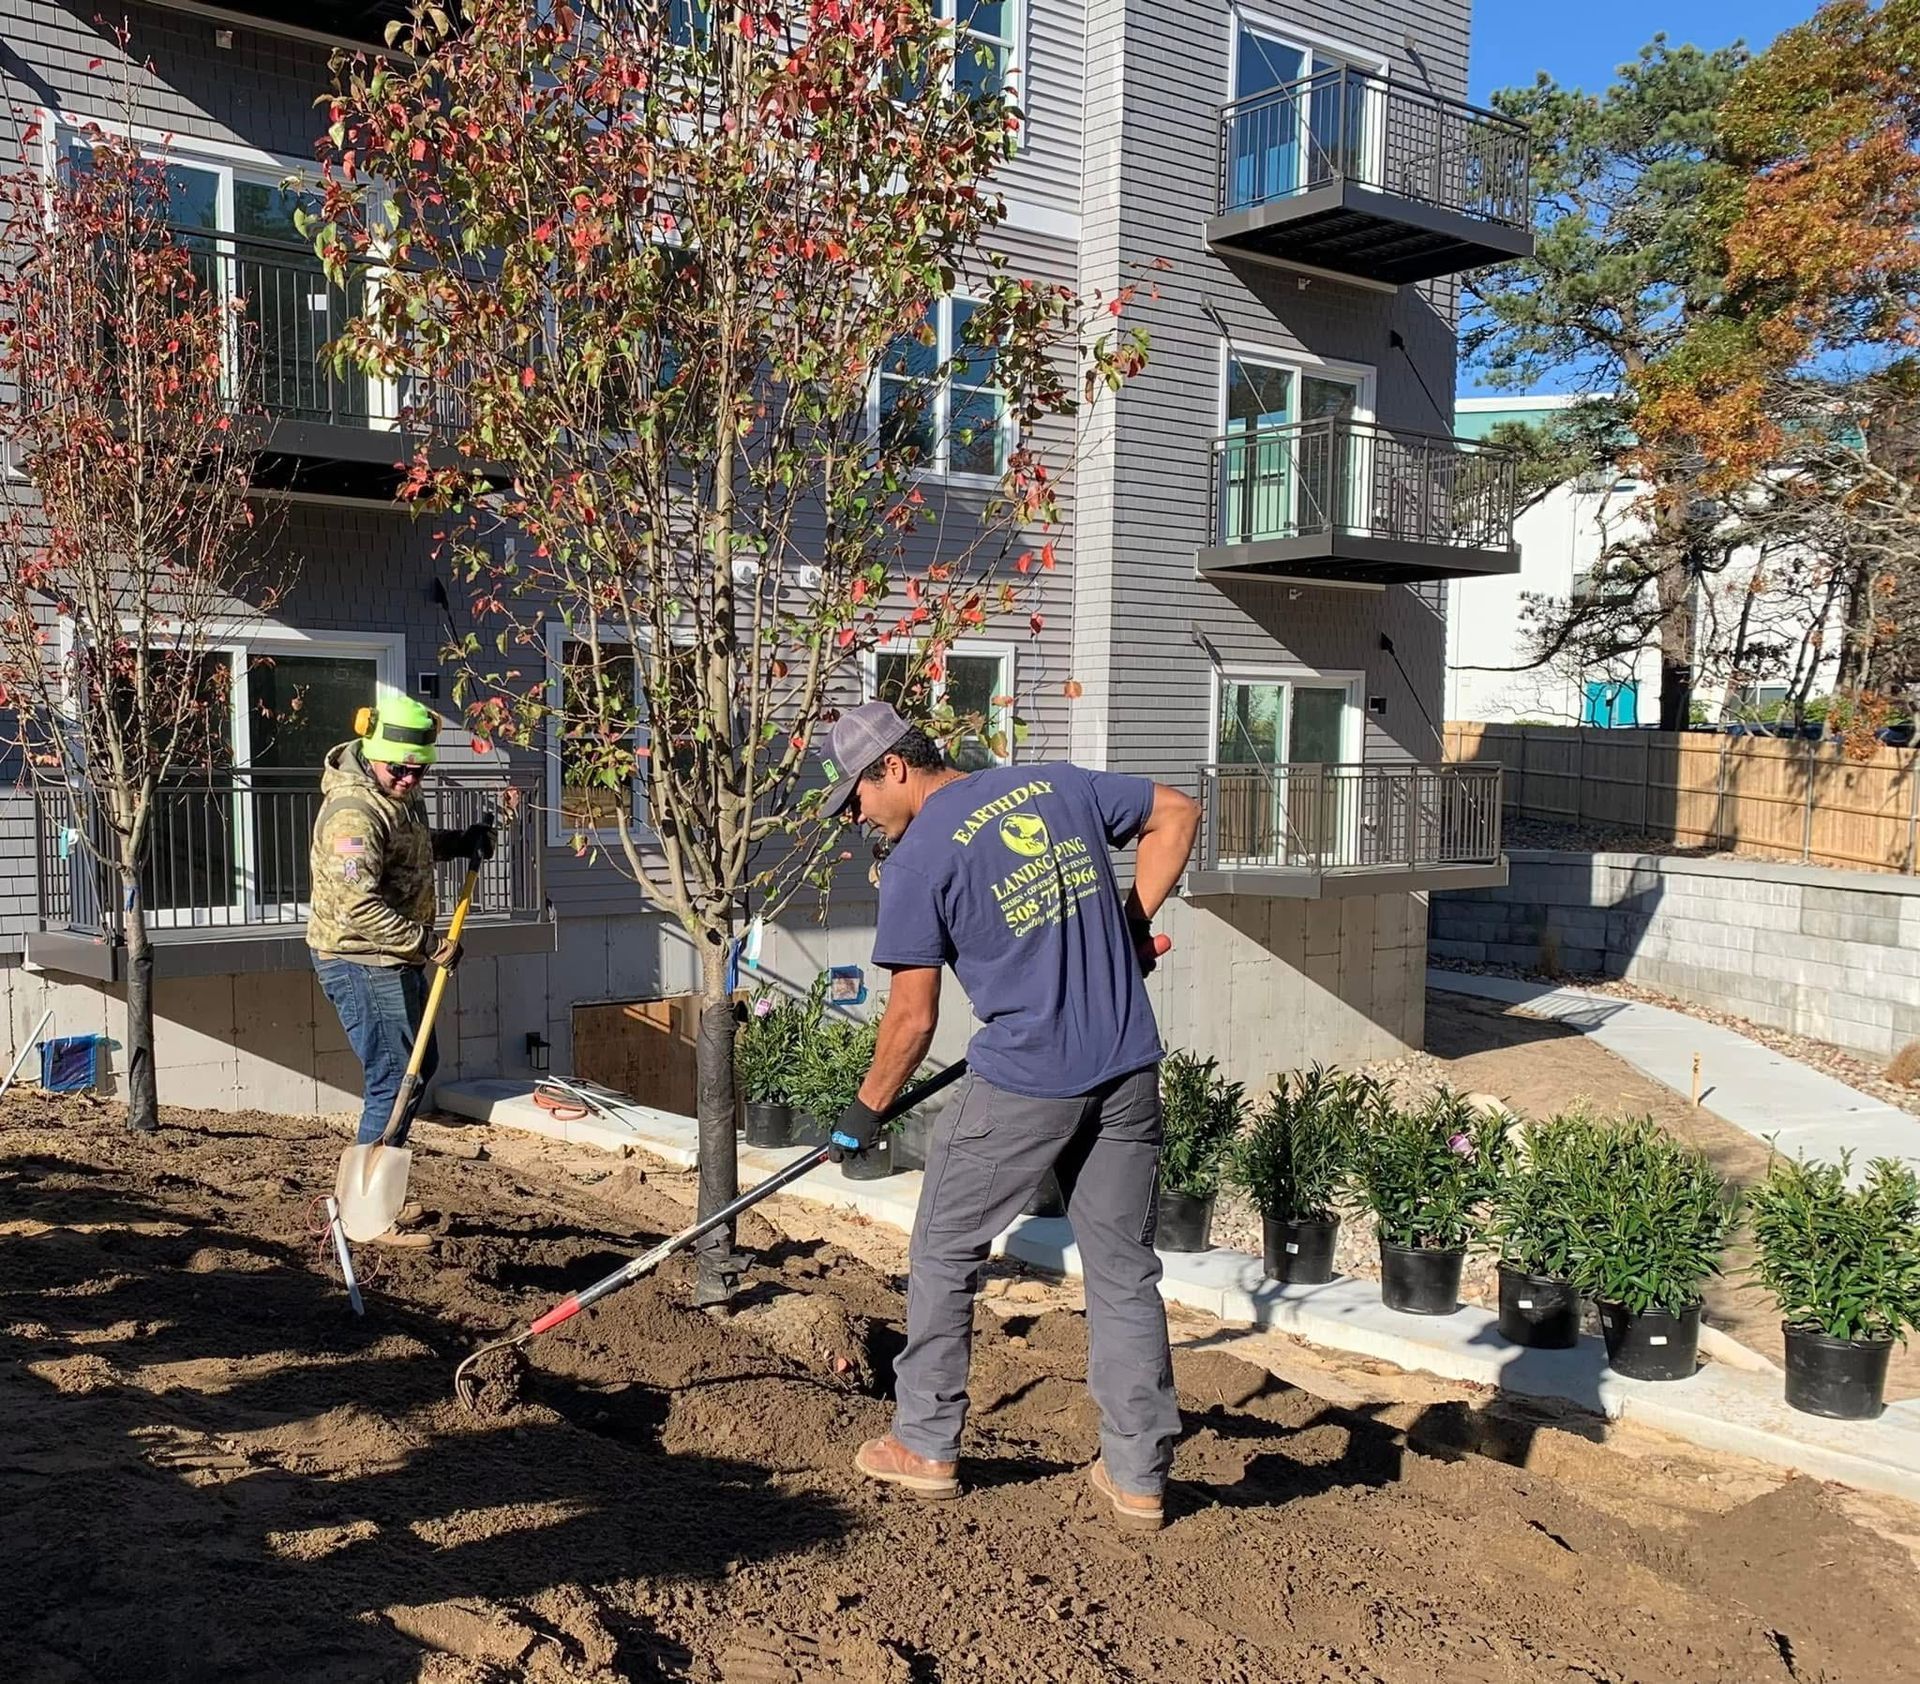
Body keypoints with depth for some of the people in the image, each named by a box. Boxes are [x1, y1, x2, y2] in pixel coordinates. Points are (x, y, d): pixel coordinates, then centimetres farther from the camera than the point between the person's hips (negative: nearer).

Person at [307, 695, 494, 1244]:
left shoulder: (399, 794, 8)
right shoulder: (353, 811, -23)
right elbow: (360, 906, -29)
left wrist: (461, 842, 10)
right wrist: (428, 945, -26)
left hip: (392, 957, 11)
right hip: (361, 960, -11)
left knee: (421, 1064, 20)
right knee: (395, 1080, -9)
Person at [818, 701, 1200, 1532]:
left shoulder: (918, 859, -8)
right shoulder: (1057, 783, 8)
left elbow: (912, 1017, -6)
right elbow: (1176, 814, 16)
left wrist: (865, 1111, 9)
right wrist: (1130, 928, 15)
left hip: (1020, 1085, -5)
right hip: (1128, 1071, 6)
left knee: (944, 1256, 15)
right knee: (1124, 1270, 13)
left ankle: (926, 1446, 25)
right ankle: (1137, 1476, 19)